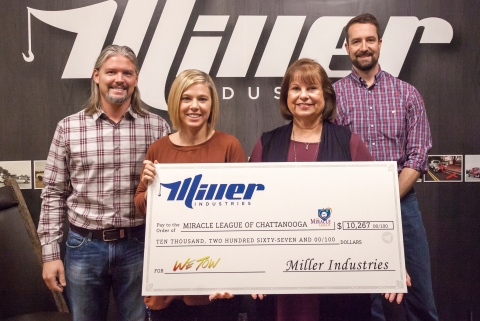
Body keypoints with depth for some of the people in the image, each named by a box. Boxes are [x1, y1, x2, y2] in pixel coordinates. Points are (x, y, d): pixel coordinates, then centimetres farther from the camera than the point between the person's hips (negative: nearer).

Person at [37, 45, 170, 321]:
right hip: (85, 246, 1)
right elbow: (54, 195, 2)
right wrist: (50, 253, -1)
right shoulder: (69, 128, -1)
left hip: (139, 245, 0)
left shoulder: (158, 127, -2)